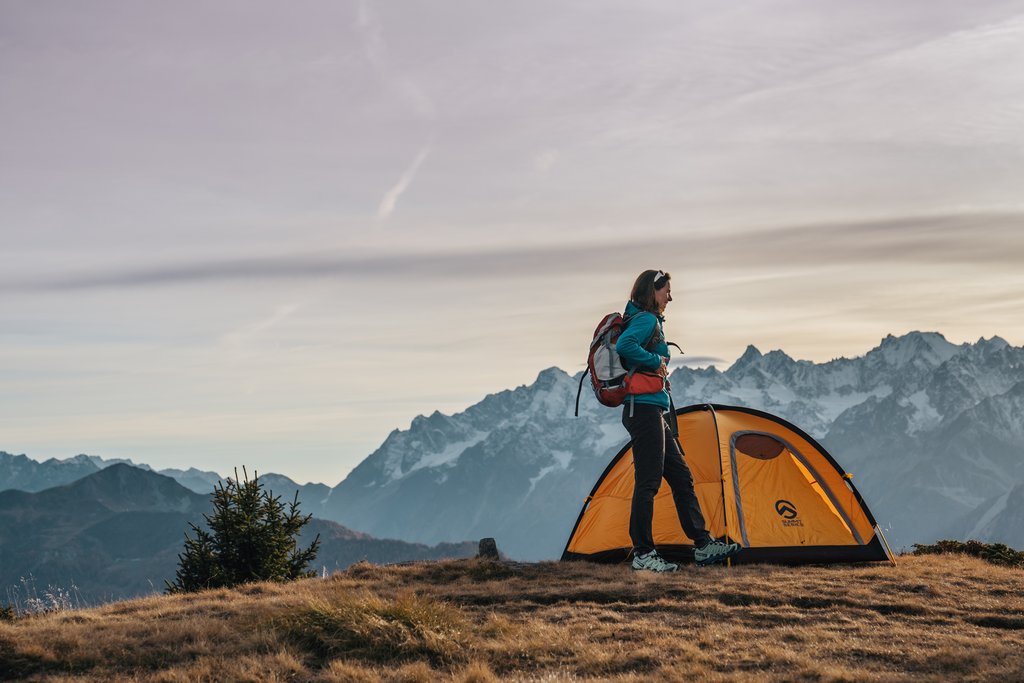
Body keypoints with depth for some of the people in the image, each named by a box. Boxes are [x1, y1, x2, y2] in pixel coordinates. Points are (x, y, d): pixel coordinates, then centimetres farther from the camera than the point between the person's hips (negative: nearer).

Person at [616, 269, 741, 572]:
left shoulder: (649, 320, 20)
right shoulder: (647, 319, -11)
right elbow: (624, 345, -29)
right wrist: (656, 361, -18)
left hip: (652, 413, 11)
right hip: (645, 408, -11)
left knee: (681, 477, 12)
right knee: (648, 481, -7)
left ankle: (703, 546, 16)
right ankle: (643, 554, -2)